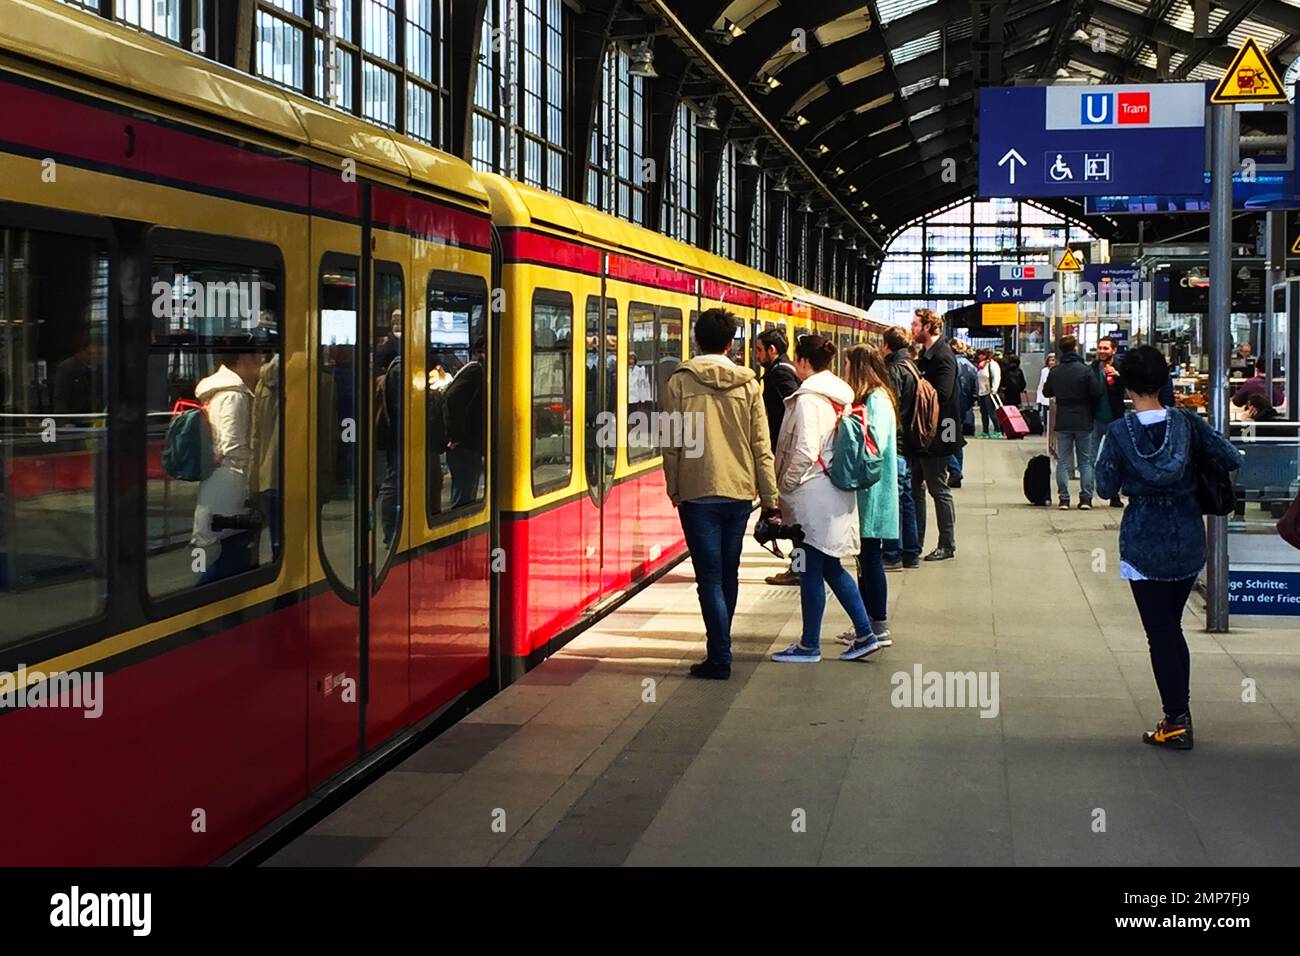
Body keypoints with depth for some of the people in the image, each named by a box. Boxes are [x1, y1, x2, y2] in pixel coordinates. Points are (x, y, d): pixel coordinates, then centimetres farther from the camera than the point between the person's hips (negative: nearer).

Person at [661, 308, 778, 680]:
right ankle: (721, 646, 28)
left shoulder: (680, 381, -6)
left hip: (697, 493, -3)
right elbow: (761, 446, 1)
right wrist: (770, 497, 6)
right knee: (729, 572, 16)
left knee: (710, 576, -1)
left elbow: (671, 443, -4)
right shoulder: (748, 383, 1)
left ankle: (719, 657, -5)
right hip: (739, 491, 3)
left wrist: (674, 488, 10)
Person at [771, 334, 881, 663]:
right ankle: (865, 633, 15)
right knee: (830, 567, 16)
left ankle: (809, 645, 10)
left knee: (811, 570, 1)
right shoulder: (840, 395, 10)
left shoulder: (808, 398, -16)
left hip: (812, 492, -9)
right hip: (837, 490, 9)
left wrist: (784, 484, -9)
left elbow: (805, 450, -22)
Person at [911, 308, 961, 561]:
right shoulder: (926, 355, 13)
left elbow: (941, 395, -26)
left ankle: (947, 545, 8)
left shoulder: (942, 357, -17)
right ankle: (915, 541, 21)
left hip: (935, 435, -9)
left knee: (939, 490, -1)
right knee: (916, 488, 13)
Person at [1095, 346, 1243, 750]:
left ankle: (1176, 724, 5)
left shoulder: (1119, 432, -11)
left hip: (1144, 542, -3)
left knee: (1159, 633, 4)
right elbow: (1232, 458, -4)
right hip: (1188, 540, 3)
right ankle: (1180, 714, 21)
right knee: (1173, 628, 18)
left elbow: (1106, 487, -7)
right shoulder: (1187, 423, -4)